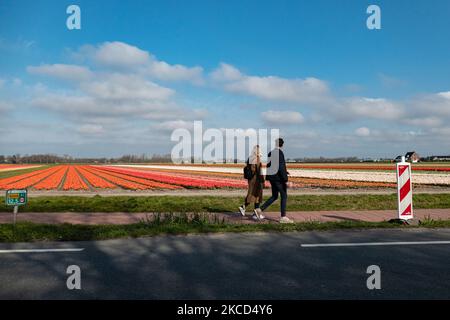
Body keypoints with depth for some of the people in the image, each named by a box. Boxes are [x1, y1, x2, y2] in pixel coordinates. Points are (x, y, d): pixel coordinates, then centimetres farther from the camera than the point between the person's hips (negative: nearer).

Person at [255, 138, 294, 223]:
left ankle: (260, 209, 10)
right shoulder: (280, 153, -15)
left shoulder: (271, 153, 9)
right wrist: (286, 180, -17)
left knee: (274, 196, 16)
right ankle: (283, 217, 5)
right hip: (278, 177, -8)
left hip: (271, 177, 8)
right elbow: (281, 167, -20)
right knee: (284, 196, 3)